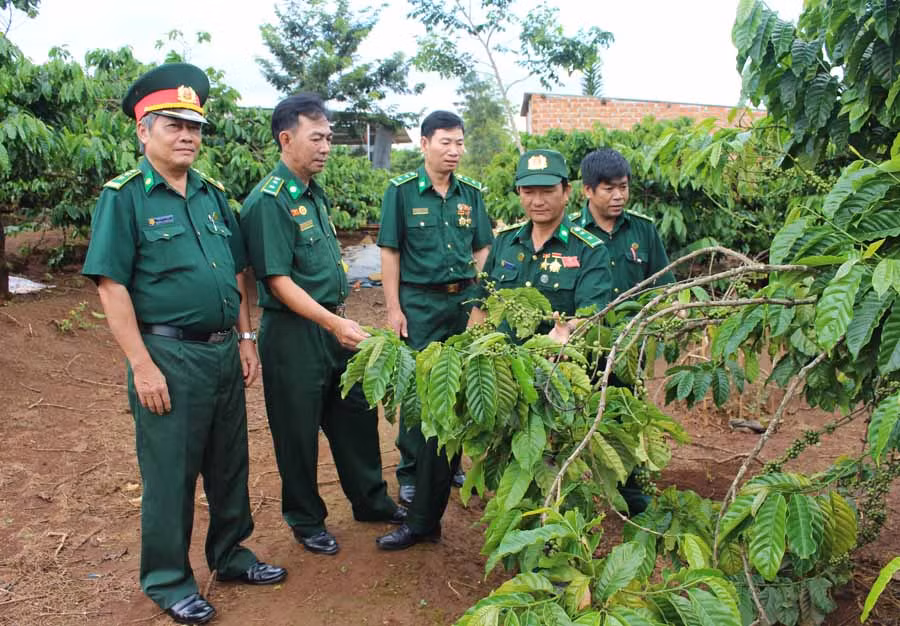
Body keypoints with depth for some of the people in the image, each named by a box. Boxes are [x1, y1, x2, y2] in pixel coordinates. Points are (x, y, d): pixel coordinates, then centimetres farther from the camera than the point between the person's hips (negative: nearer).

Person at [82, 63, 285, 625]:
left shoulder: (212, 194, 11)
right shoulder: (124, 196, -7)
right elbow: (112, 285, -12)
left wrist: (245, 337, 10)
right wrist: (143, 366, -16)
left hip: (224, 352, 6)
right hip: (169, 356, -6)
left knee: (230, 464, 16)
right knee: (170, 473, 6)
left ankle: (230, 553, 36)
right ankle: (168, 580, 24)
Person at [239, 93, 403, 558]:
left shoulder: (315, 193, 11)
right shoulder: (268, 201, -17)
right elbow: (278, 280, -21)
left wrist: (340, 319, 16)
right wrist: (333, 323, -26)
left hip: (333, 325, 9)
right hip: (293, 333, -8)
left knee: (357, 415, 17)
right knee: (299, 431, 7)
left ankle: (371, 501, 35)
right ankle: (306, 520, 26)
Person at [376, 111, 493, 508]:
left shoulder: (471, 193, 7)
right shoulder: (402, 191, -3)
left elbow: (482, 251, 12)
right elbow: (390, 252, -4)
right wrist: (394, 309, -8)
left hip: (465, 300, 4)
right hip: (420, 302, -4)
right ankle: (410, 472, 16)